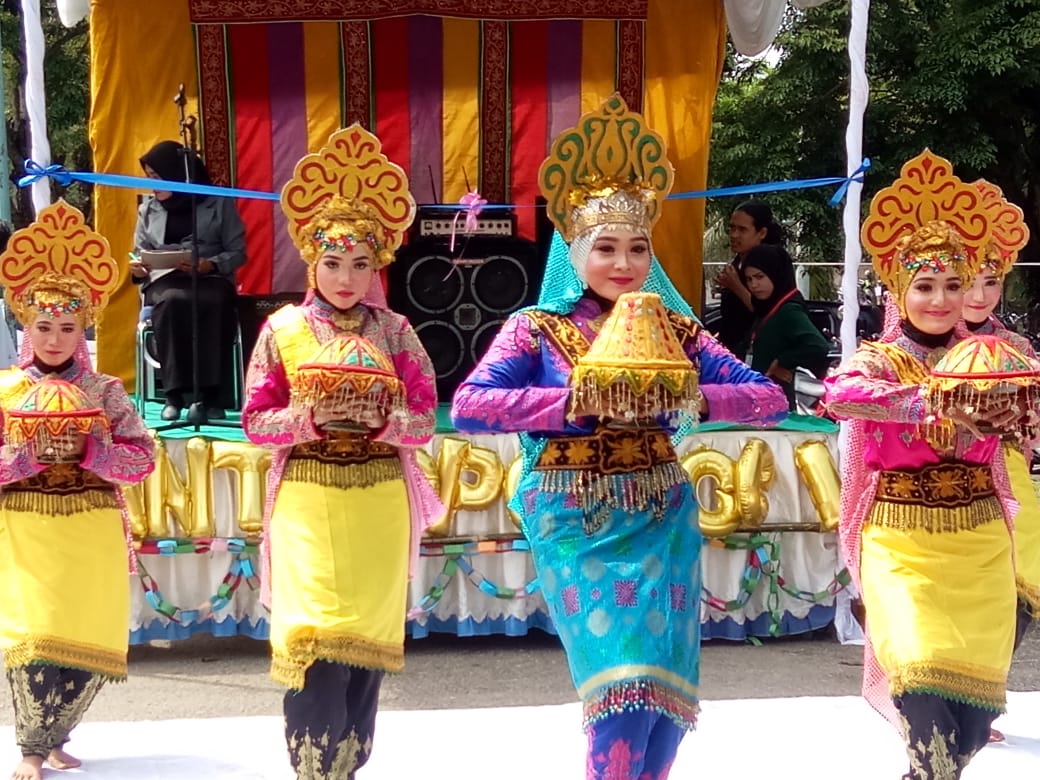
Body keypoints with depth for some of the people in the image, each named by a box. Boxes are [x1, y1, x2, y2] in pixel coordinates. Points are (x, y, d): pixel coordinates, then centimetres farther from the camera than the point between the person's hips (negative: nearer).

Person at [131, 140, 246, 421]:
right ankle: (174, 392, -34)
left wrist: (210, 265, -16)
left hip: (212, 278, -1)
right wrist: (137, 269, -8)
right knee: (173, 302, -37)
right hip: (164, 280, 2)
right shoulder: (148, 209, 18)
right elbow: (141, 255, 17)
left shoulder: (219, 202, 8)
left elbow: (238, 252, 4)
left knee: (213, 304, -39)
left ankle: (211, 392, -35)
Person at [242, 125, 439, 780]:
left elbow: (425, 419, 0)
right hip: (307, 500, -1)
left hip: (379, 501, 2)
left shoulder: (395, 330, 2)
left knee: (366, 641, 9)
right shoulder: (283, 329, 0)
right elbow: (256, 422, -1)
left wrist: (380, 419, -19)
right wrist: (310, 417, -18)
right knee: (313, 645, -5)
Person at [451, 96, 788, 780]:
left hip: (662, 521, 3)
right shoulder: (538, 329, -3)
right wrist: (577, 402, -23)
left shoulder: (674, 330, 5)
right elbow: (468, 407, -17)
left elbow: (770, 399, 1)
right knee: (623, 688, -8)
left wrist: (692, 399, -16)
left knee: (666, 695, 5)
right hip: (577, 526, -3)